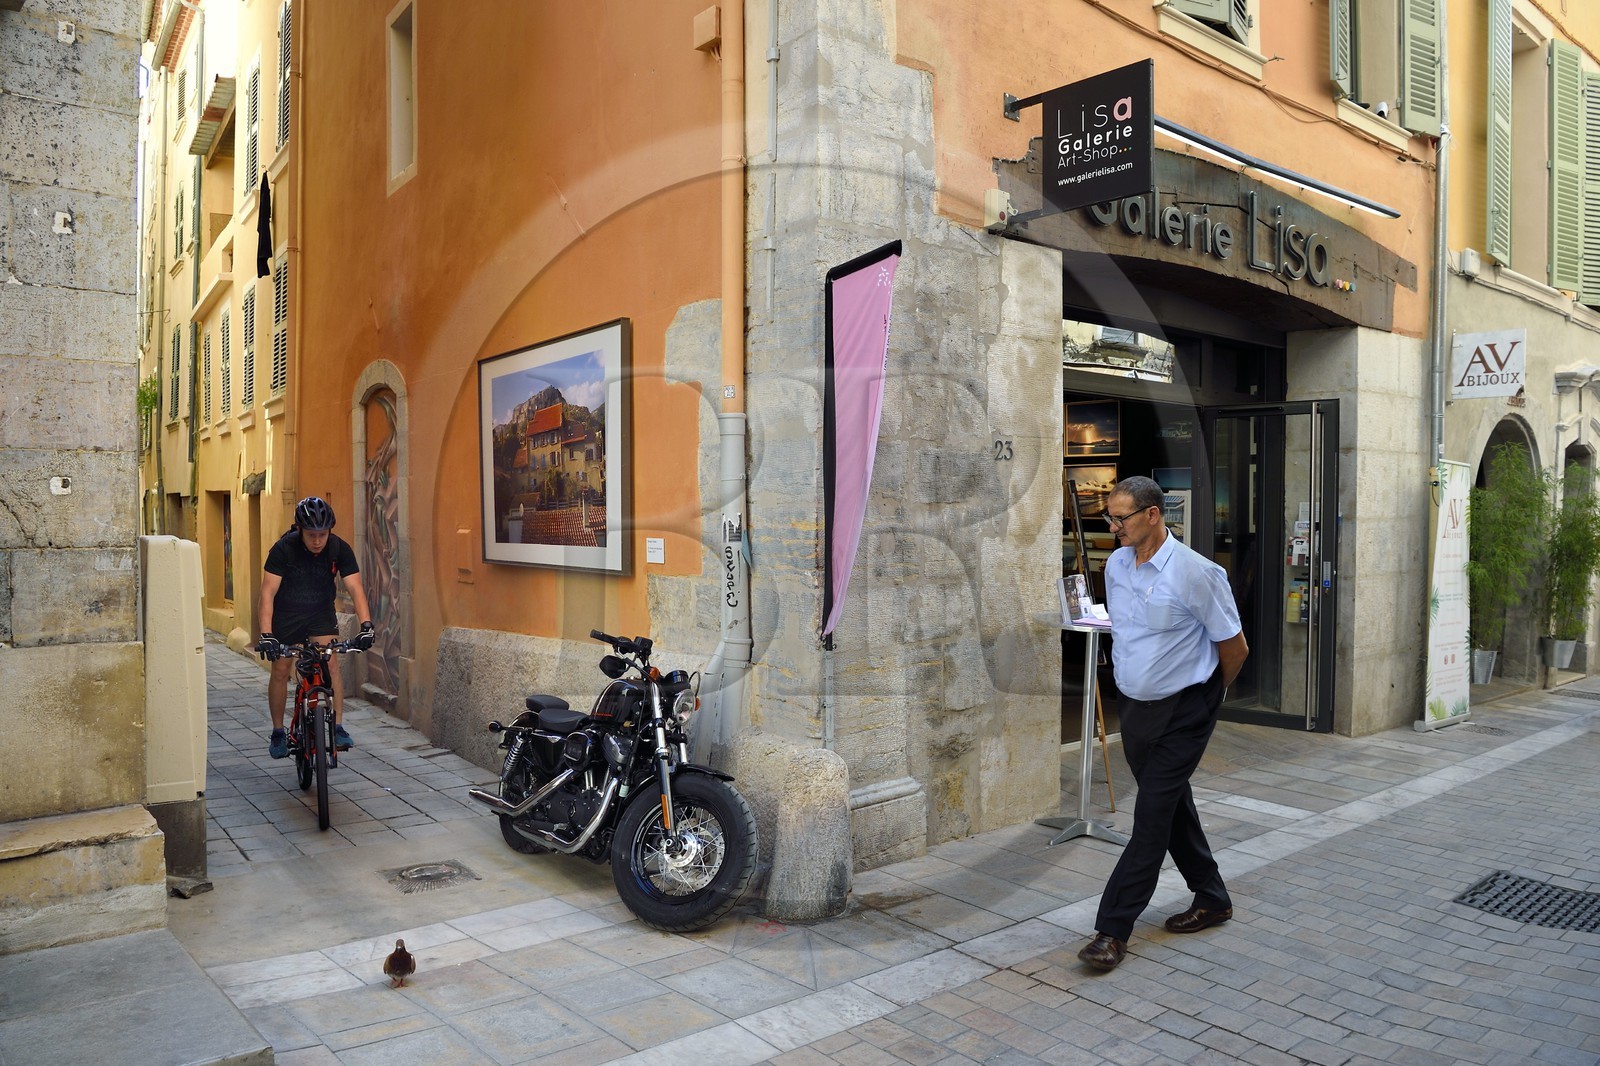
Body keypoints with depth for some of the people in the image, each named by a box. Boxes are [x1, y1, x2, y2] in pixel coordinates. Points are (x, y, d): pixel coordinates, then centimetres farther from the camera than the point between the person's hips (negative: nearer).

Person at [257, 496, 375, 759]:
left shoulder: (339, 549, -19)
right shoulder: (283, 548, -24)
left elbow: (355, 588, -23)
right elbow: (268, 592, -27)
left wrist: (366, 624, -37)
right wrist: (266, 633, -38)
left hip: (321, 614, 1)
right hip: (285, 616, -1)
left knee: (331, 665, -14)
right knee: (280, 671, 1)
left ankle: (338, 727, -9)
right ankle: (278, 732, 17)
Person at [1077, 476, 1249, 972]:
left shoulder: (1194, 572, -18)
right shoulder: (1116, 565, 3)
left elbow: (1234, 646, -8)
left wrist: (1211, 695, 6)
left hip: (1183, 712, -7)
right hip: (1137, 708, 7)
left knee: (1152, 817, -6)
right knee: (1173, 808, 18)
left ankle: (1113, 929, -2)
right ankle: (1212, 900, 37)